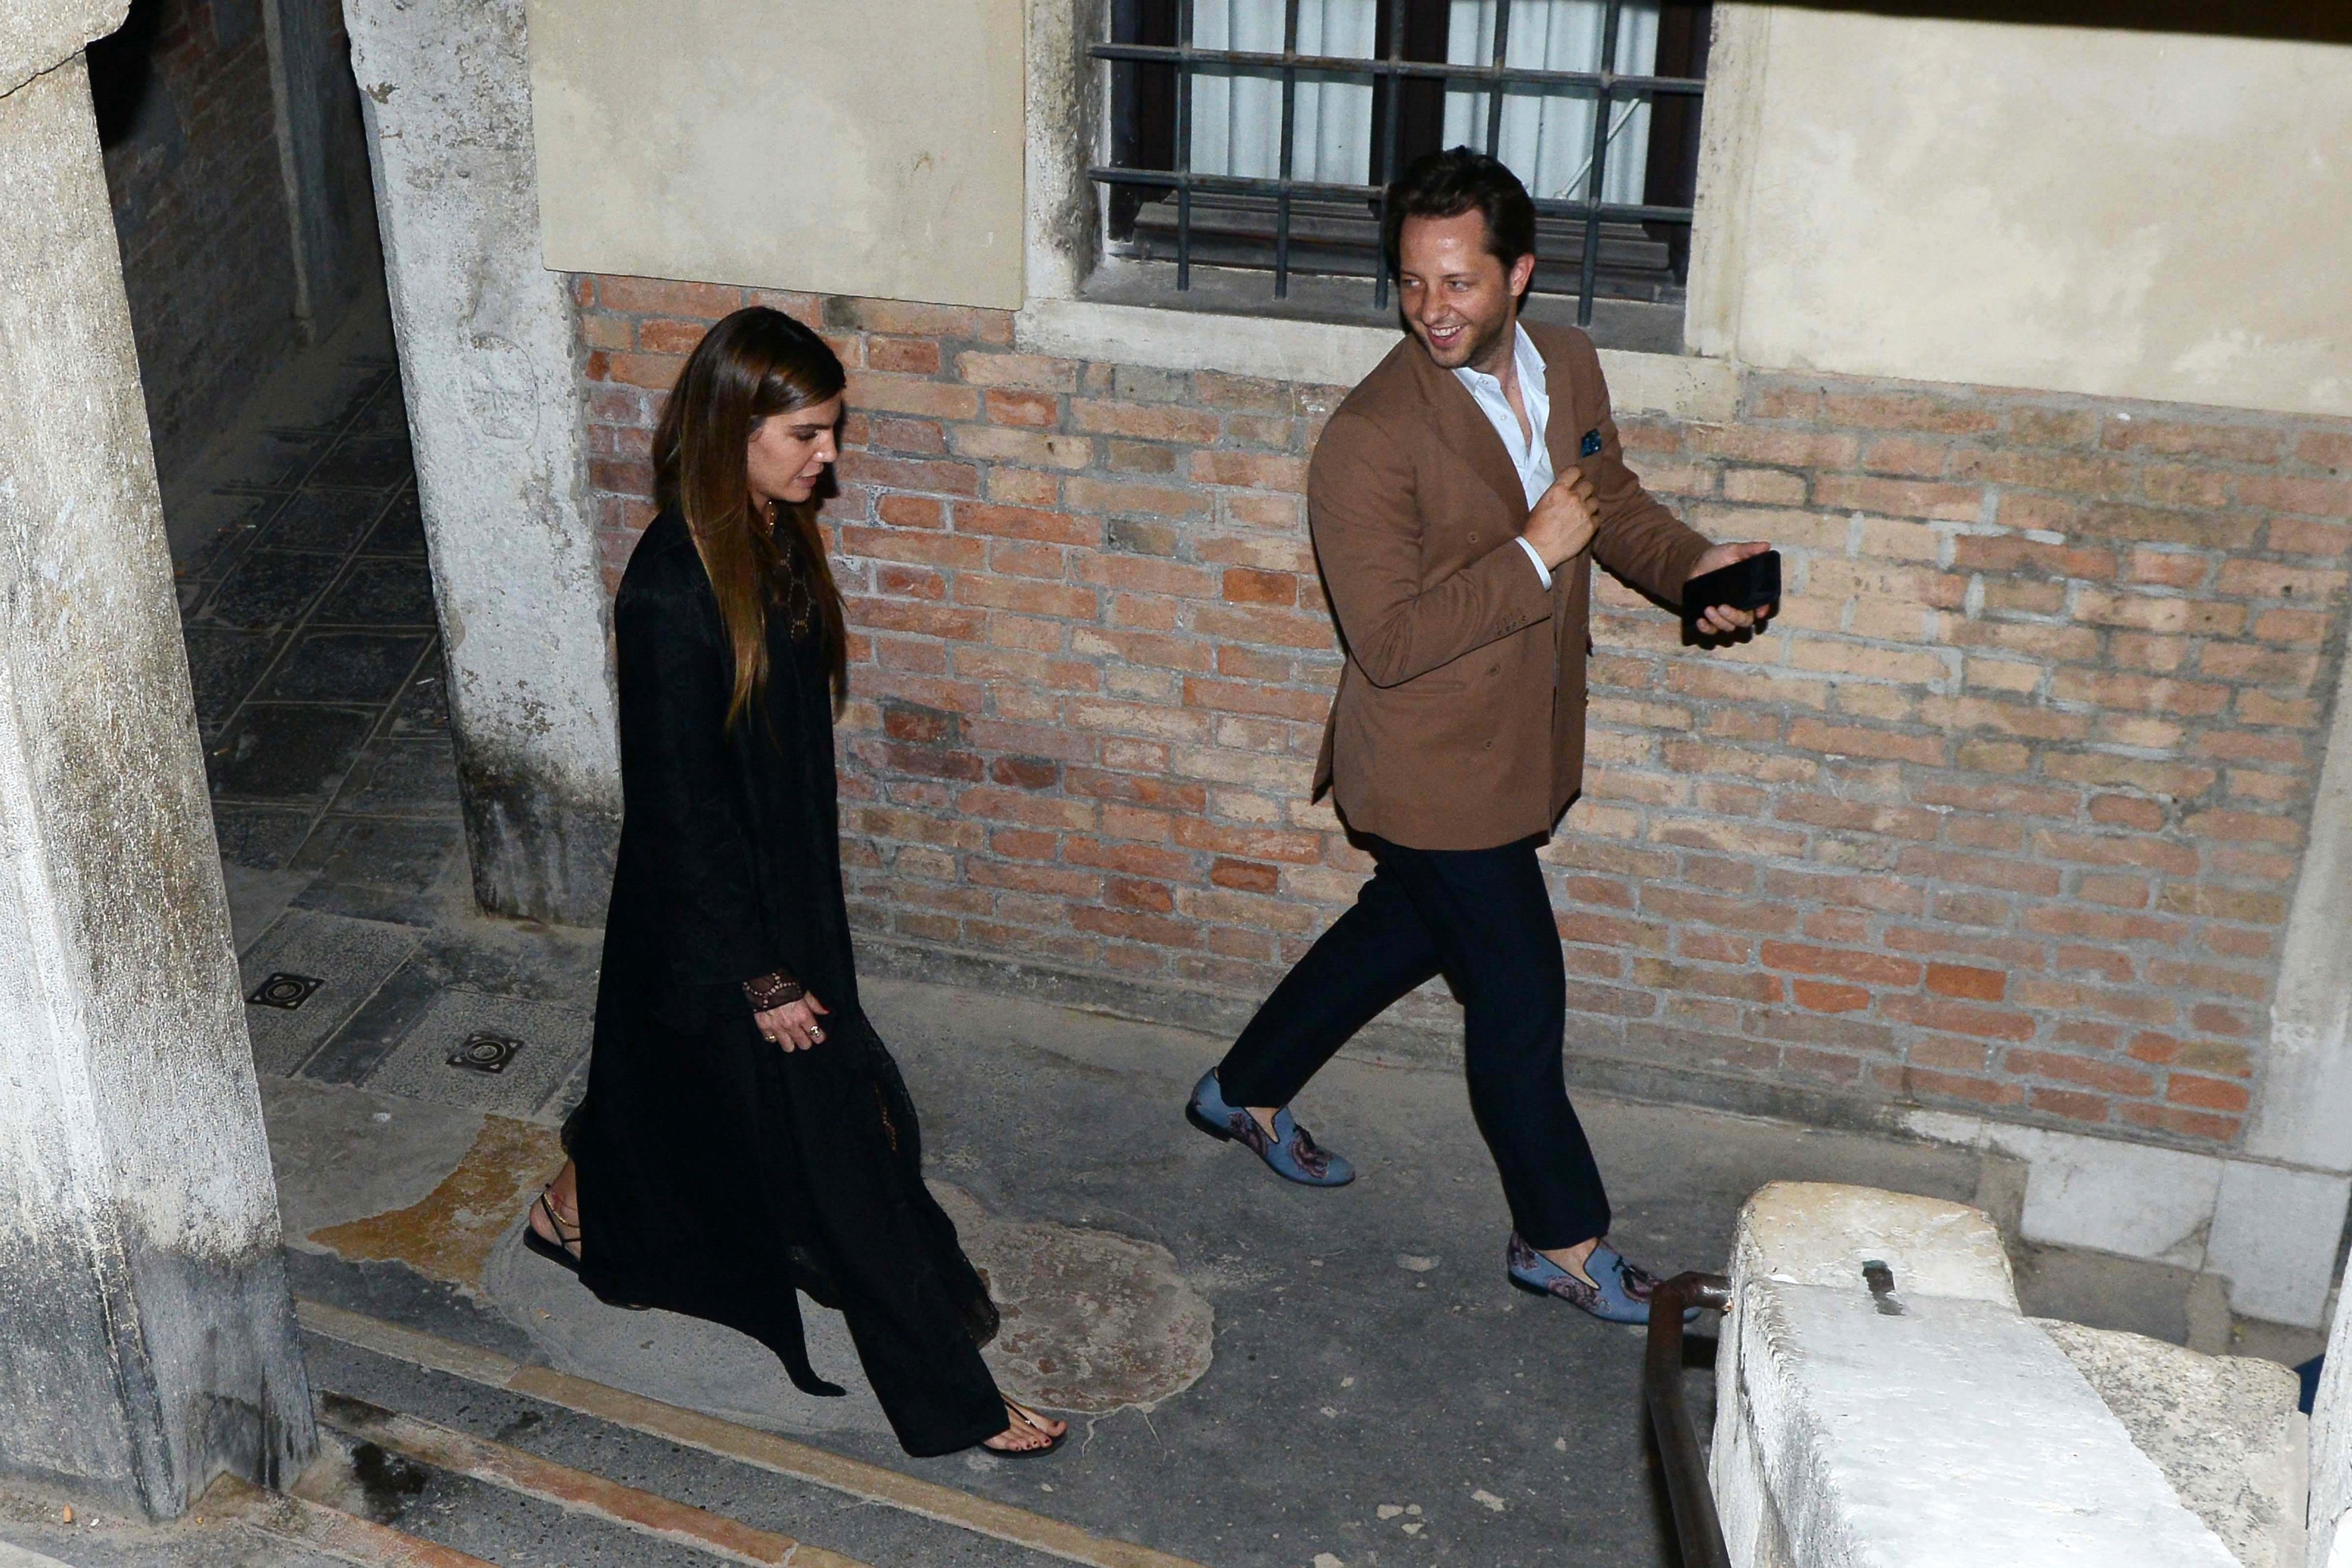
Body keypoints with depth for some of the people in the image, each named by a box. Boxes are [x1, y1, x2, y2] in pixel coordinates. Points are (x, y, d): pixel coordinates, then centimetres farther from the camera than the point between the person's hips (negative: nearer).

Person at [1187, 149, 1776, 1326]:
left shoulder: (1571, 367, -3)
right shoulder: (1372, 437, -25)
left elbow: (1613, 498, 15)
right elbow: (1389, 642, -27)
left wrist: (1691, 565, -4)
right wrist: (1535, 555, -28)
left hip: (1522, 747, 8)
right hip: (1434, 775, -8)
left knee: (1406, 929, 24)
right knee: (1520, 998, 4)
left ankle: (1246, 1093, 46)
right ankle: (1562, 1240, 26)